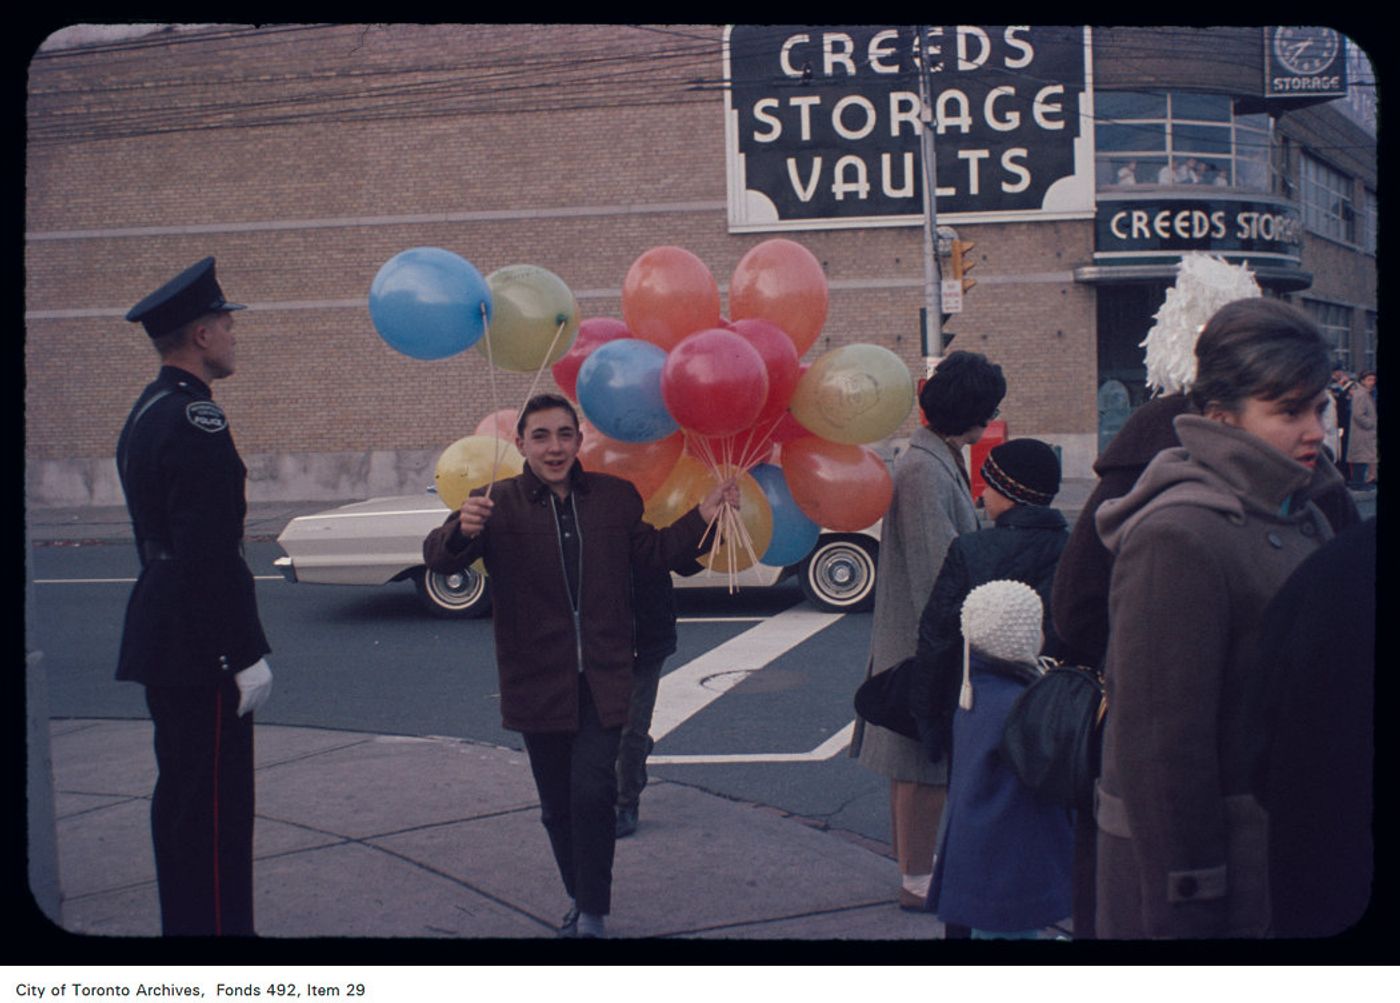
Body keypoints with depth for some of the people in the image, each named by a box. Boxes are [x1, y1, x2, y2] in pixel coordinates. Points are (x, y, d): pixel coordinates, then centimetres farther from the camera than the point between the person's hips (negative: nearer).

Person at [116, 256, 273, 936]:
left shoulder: (146, 413, 13)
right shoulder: (195, 419, -19)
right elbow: (210, 554, -24)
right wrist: (245, 655, -20)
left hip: (162, 641, 10)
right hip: (200, 649, -10)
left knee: (180, 794, 18)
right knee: (215, 803, -4)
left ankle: (184, 924, 28)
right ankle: (218, 926, 2)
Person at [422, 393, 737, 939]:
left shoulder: (615, 496, 3)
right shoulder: (497, 502, -6)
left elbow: (653, 552, 16)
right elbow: (438, 557, -16)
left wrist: (702, 516, 2)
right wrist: (462, 531, -38)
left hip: (602, 680, 0)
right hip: (538, 684, 0)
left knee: (593, 792, -15)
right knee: (557, 806, 12)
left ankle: (592, 914, -4)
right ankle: (580, 899, 33)